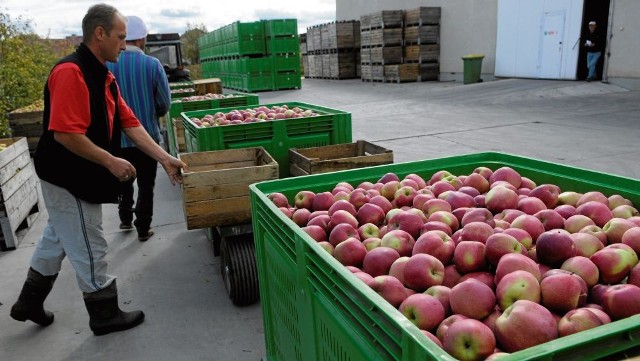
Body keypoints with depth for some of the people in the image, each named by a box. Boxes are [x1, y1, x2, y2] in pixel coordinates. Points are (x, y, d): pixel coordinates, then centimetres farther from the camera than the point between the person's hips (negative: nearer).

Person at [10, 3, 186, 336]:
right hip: (69, 180, -10)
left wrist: (165, 159, -1)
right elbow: (65, 134, -30)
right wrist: (111, 161, -22)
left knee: (58, 239, 24)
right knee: (90, 249, 5)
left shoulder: (104, 77, 7)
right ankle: (105, 315, 23)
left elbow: (130, 124, 5)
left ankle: (29, 303, 42)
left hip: (78, 178, 10)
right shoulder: (71, 72, -23)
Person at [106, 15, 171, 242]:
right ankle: (143, 229, 17)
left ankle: (125, 219, 35)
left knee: (124, 181, 23)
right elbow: (165, 104, -8)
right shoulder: (152, 64, -13)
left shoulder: (107, 65, -8)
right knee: (146, 185, 10)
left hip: (119, 137, 2)